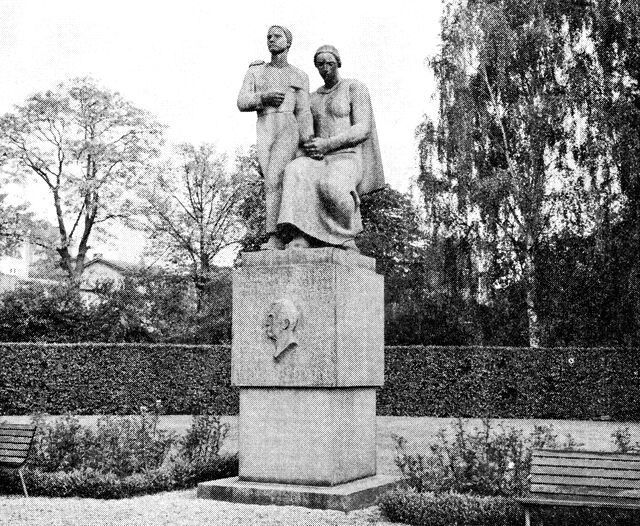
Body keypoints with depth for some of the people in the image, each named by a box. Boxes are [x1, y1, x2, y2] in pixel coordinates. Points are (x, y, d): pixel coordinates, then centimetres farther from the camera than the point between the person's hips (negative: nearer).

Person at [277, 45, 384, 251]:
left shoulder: (355, 88, 5)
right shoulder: (313, 98, 23)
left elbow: (363, 130, -7)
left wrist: (327, 144, -18)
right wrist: (309, 148, -3)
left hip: (348, 159, -5)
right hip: (320, 161, 5)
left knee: (332, 187, -41)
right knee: (296, 173, -33)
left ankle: (346, 239, -18)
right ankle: (300, 239, -45)